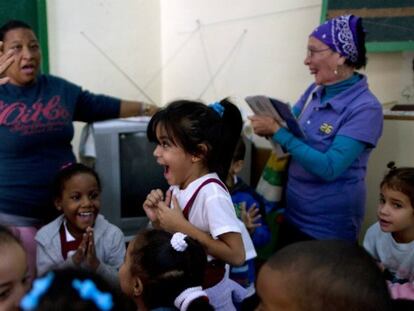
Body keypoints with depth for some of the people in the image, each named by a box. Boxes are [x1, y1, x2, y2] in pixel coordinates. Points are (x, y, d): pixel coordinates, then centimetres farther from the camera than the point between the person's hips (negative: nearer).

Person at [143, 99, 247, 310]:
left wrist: (182, 227, -27)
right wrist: (158, 220, -11)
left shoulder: (212, 194, -26)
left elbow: (236, 255, -28)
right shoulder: (179, 186, -5)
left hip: (207, 292, -7)